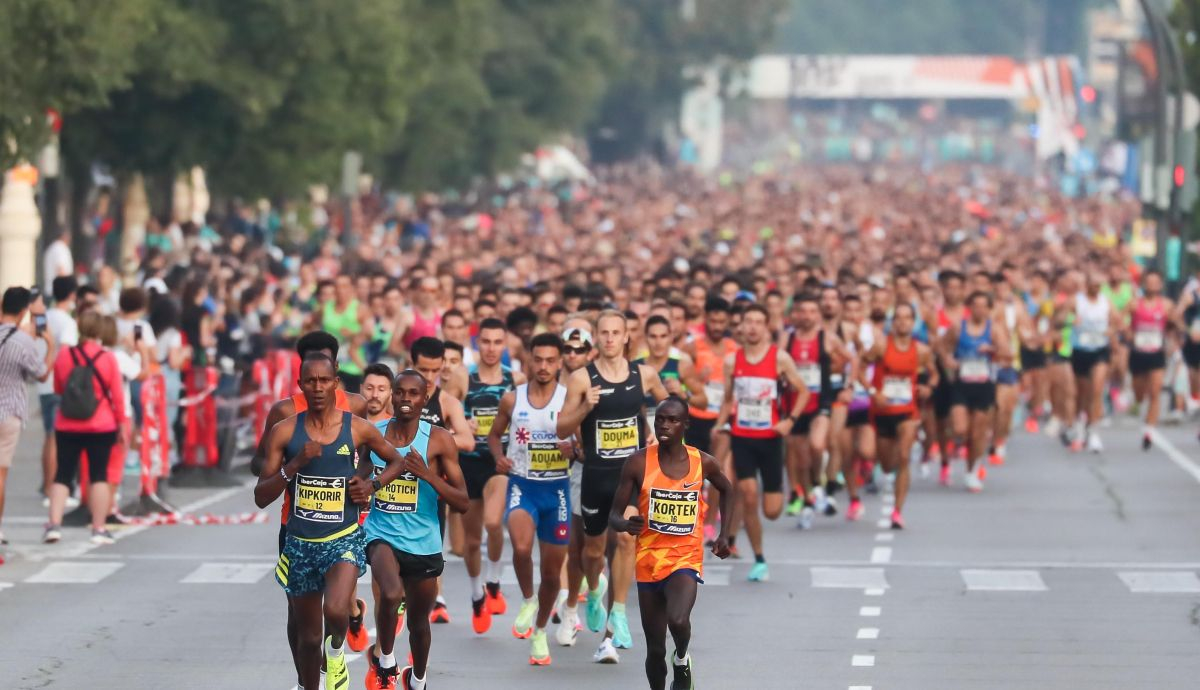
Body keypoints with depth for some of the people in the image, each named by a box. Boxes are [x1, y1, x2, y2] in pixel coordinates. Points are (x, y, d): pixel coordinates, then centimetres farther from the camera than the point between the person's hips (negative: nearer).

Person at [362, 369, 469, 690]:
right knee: (391, 594, -31)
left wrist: (428, 474, -22)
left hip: (423, 543, 1)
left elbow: (462, 503, -8)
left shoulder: (438, 440, -6)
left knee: (419, 622, 16)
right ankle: (384, 660, -5)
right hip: (382, 534, -1)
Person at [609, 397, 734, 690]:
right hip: (649, 559, 1)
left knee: (678, 620, -28)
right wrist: (625, 524, -26)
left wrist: (724, 534, 13)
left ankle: (682, 659, 6)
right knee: (655, 649, 5)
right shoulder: (639, 463, -6)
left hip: (686, 558, -1)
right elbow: (614, 514, -3)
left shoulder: (703, 463, -2)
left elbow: (727, 490, 20)